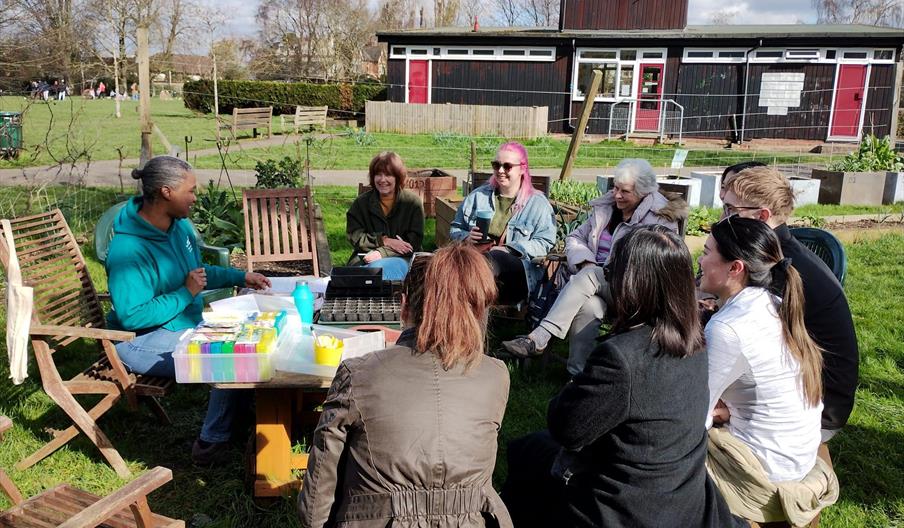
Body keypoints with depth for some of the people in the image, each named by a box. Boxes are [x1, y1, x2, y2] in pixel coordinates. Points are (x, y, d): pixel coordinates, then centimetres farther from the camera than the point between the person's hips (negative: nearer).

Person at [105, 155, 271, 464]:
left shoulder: (180, 224, 3)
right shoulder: (128, 249, -25)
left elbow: (198, 272, 18)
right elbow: (132, 316, -27)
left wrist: (241, 278, 9)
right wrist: (186, 294, -24)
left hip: (186, 324, 9)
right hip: (143, 340, -9)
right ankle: (212, 443, -7)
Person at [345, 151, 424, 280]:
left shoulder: (412, 202, 2)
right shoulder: (361, 203, 9)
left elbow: (414, 242, -4)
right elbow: (354, 236, 1)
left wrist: (381, 252, -17)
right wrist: (385, 241, -13)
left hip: (401, 259, -1)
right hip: (364, 257, 1)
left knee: (378, 267, -34)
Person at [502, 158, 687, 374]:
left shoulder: (660, 217, 2)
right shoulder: (605, 207, 18)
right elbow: (575, 237, 20)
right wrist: (586, 262, -3)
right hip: (596, 282, 4)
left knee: (588, 276, -34)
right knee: (588, 306, -35)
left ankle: (538, 339, -40)